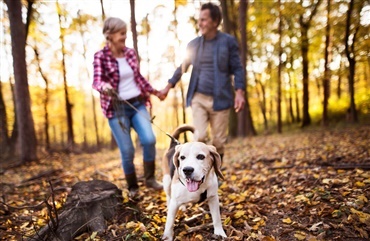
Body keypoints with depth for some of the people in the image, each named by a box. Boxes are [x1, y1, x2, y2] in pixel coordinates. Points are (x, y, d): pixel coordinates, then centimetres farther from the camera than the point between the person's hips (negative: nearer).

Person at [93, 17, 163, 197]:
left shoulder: (130, 53, 8)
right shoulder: (100, 56, -6)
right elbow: (97, 81, -19)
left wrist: (156, 92, 26)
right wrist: (104, 86, -43)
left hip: (138, 104, 4)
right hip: (116, 108, -4)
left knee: (149, 139, -15)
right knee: (127, 150, -2)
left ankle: (150, 178, 8)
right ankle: (132, 187, 21)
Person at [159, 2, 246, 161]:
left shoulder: (228, 41, 1)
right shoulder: (193, 44, 9)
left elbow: (237, 69, -1)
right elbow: (182, 67, 18)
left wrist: (239, 92, -15)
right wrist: (168, 87, 15)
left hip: (220, 99, -2)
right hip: (198, 98, 2)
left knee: (218, 142, 6)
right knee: (199, 138, -7)